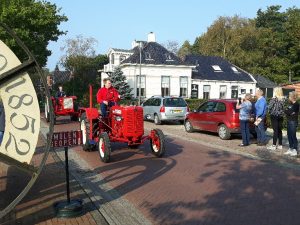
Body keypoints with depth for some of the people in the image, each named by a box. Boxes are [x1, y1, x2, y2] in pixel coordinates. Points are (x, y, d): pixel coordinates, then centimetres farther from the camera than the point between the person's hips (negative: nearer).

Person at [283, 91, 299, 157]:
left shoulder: (296, 104, -11)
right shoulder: (290, 104, 15)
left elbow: (290, 112, -19)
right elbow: (287, 111, 11)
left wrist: (286, 111, -2)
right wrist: (288, 111, -8)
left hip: (293, 122, -8)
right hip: (289, 121, 8)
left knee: (293, 136, -4)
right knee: (289, 136, 11)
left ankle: (295, 150, 3)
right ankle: (290, 149, 19)